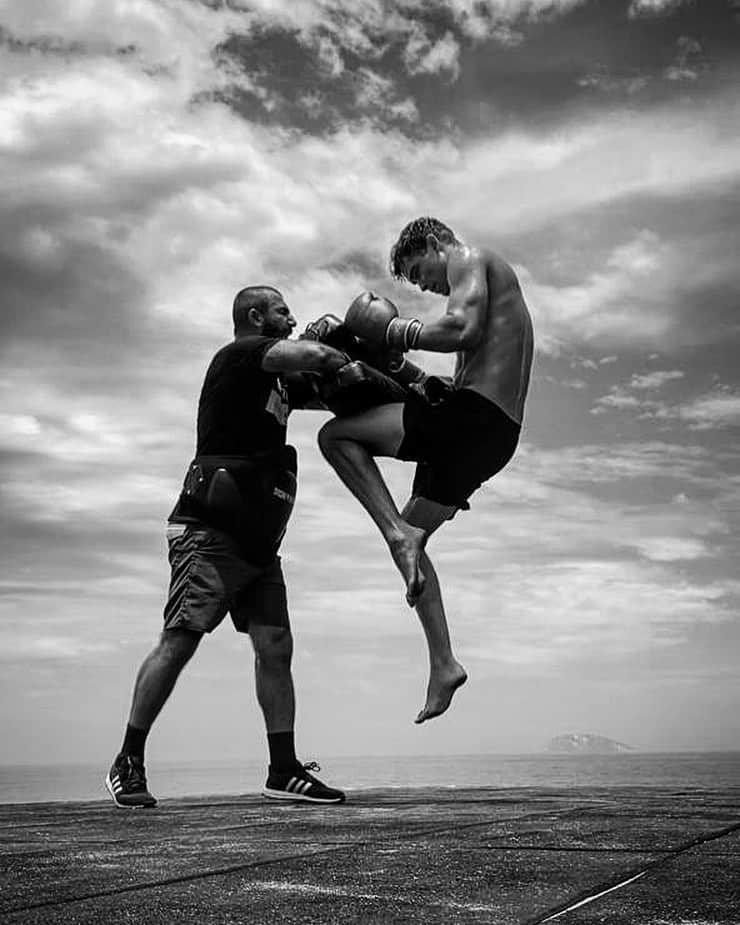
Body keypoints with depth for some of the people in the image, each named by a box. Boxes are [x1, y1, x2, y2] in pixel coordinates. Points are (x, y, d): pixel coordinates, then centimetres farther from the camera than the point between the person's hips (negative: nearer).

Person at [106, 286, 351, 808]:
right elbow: (311, 355, -19)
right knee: (181, 640, -9)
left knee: (276, 647, 1)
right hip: (210, 531, -9)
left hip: (256, 538, 9)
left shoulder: (278, 381, 22)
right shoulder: (240, 355, -5)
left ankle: (284, 772, 3)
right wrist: (345, 360, 0)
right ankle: (128, 765, 2)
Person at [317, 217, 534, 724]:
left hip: (472, 416, -10)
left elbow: (464, 330, -19)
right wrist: (427, 386, 21)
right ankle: (443, 664, 15)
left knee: (335, 435, -3)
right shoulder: (494, 284, 31)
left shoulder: (469, 260, 2)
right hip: (497, 437, 10)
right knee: (409, 538, 17)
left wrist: (395, 331, -7)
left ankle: (398, 531, -13)